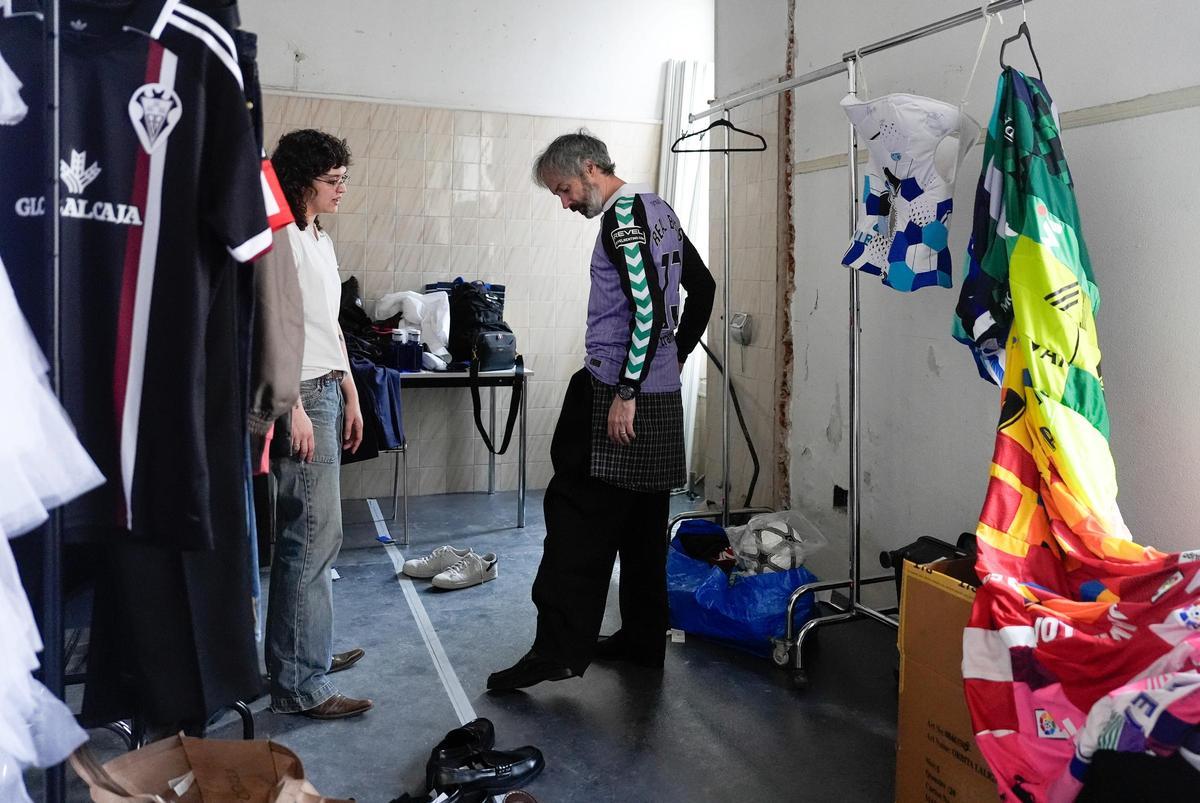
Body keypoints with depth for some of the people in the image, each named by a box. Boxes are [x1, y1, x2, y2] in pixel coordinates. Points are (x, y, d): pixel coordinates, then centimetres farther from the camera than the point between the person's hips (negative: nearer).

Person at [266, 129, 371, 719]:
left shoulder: (320, 240, 19)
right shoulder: (281, 237, -10)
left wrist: (350, 396, 21)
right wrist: (294, 408, -21)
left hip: (327, 391, 10)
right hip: (300, 393, -10)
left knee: (310, 530, 14)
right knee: (315, 532, -9)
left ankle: (306, 649, 27)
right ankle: (299, 685, -1)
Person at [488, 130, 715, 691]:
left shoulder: (621, 215, -11)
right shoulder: (658, 209, 17)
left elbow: (648, 307, -21)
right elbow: (703, 287, 23)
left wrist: (626, 393, -21)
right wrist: (675, 356, 21)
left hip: (615, 395, -10)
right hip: (662, 396, 10)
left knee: (578, 516, -8)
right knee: (642, 523, 13)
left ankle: (560, 649, -5)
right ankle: (643, 639, 21)